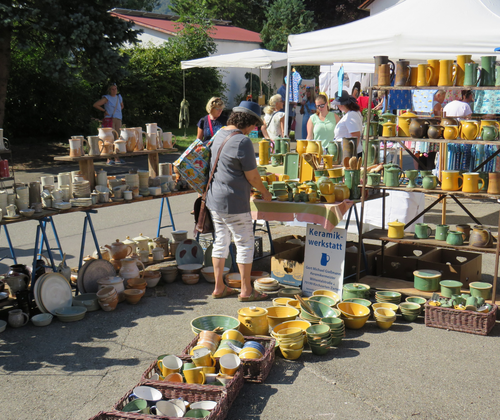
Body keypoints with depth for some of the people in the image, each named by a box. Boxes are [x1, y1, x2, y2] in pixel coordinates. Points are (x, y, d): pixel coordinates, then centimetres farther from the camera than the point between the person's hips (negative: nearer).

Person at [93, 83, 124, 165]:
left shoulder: (119, 97, 15)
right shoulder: (106, 98, -3)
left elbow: (122, 106, 35)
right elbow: (95, 105, -7)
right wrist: (104, 110, -4)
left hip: (118, 119, 6)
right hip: (110, 119, -6)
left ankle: (117, 159, 11)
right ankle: (109, 160, -10)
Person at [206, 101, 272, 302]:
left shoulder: (220, 134, 7)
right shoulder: (242, 141, -20)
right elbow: (252, 176, -15)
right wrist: (265, 192, 4)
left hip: (214, 199, 9)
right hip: (234, 203, -9)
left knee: (221, 241, 16)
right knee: (245, 243, 4)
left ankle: (219, 287, 23)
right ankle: (246, 291, 13)